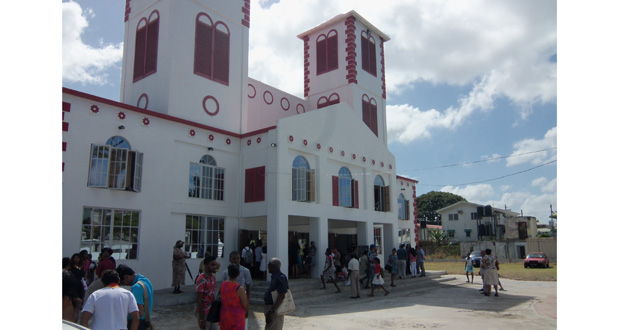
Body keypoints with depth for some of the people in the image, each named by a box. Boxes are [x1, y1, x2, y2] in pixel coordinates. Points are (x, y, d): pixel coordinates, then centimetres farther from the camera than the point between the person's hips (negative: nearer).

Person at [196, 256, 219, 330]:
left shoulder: (213, 276, 5)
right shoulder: (202, 280, -21)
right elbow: (198, 300, -20)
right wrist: (202, 319, -20)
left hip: (212, 312, 8)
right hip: (204, 313, -8)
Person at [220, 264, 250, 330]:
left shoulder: (223, 284, -6)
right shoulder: (239, 288, -23)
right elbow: (245, 305, -15)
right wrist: (246, 312, 5)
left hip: (224, 315, 5)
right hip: (236, 316, -5)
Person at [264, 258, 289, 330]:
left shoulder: (281, 278, -20)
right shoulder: (275, 277, 11)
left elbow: (281, 296, -26)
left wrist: (271, 311, -27)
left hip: (275, 309, -10)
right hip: (270, 307, 10)